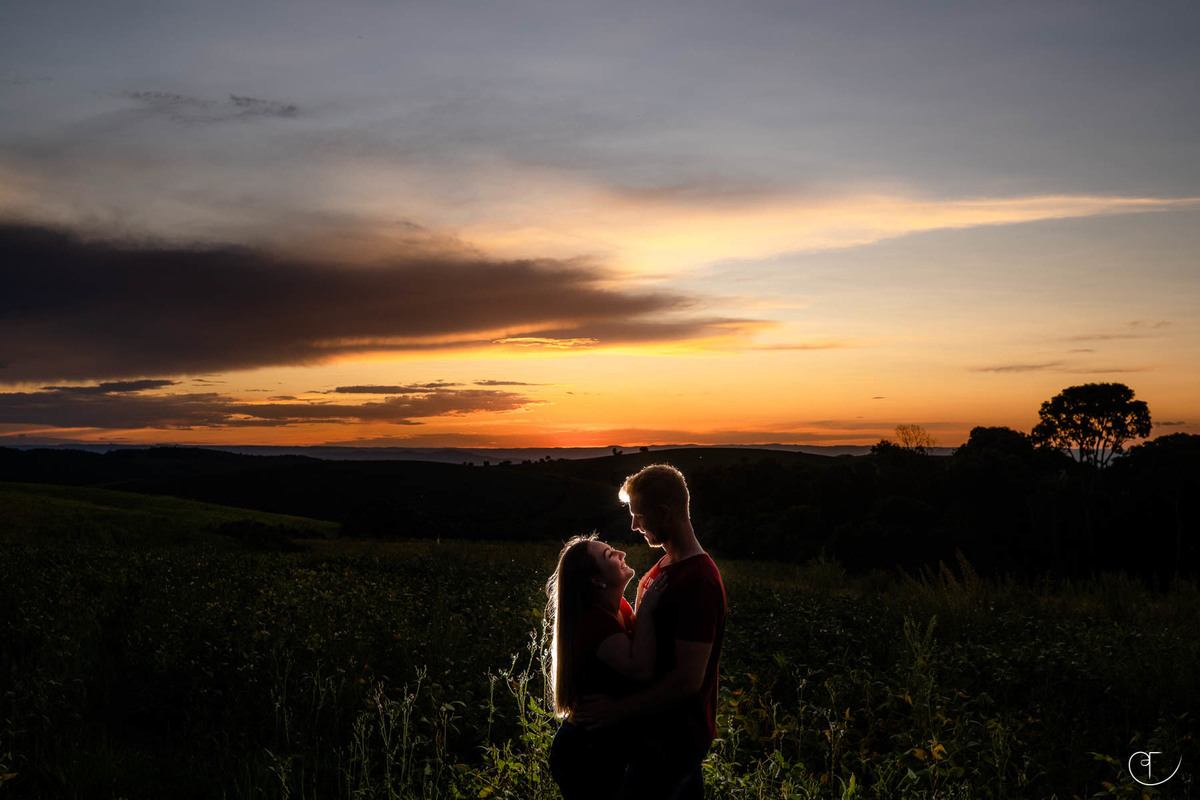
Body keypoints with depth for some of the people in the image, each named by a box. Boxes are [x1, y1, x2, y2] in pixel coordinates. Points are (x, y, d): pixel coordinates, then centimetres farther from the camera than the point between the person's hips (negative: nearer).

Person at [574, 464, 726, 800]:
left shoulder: (698, 582, -24)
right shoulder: (665, 566, 8)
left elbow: (688, 679, -25)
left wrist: (619, 710, -19)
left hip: (675, 737, -9)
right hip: (660, 726, 9)